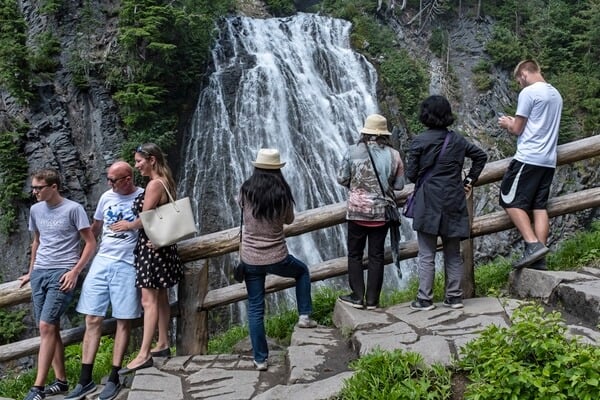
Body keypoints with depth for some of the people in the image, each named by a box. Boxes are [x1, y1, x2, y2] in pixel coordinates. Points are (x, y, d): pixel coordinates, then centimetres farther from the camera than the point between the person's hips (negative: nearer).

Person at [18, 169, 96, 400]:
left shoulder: (73, 209, -7)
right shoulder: (35, 210, 11)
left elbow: (90, 243, -6)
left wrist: (75, 271, -13)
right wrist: (31, 272, 25)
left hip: (62, 273, -6)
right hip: (40, 273, 6)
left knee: (46, 326, -13)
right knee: (51, 328, 8)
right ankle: (61, 380, 17)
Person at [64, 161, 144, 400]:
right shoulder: (107, 197, 10)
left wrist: (133, 225, -11)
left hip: (127, 265, -4)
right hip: (101, 261, 5)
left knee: (123, 321, 1)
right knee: (92, 320, 2)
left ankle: (114, 378, 11)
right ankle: (85, 380, 9)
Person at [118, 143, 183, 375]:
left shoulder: (154, 184, -16)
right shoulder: (165, 182, 13)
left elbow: (144, 219, -14)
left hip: (150, 246, -10)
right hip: (160, 245, 10)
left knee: (149, 300, -10)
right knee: (161, 297, 15)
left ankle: (144, 355, -8)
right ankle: (163, 344, 24)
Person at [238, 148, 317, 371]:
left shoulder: (246, 191, -9)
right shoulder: (282, 195, -11)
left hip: (250, 260, 1)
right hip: (277, 258, -1)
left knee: (255, 309, 12)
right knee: (302, 271, 31)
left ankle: (260, 359, 18)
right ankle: (304, 316, 27)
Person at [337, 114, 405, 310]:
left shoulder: (353, 151, -7)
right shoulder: (393, 155, -2)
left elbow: (341, 178, -3)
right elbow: (399, 185, 2)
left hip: (357, 211, -2)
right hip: (381, 212, 2)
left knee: (355, 254, 11)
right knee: (376, 256, 10)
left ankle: (357, 297, 14)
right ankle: (372, 300, 15)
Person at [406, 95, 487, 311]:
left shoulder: (419, 141, -7)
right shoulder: (457, 140, 6)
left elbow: (411, 174, -6)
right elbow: (481, 156, 14)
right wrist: (469, 180, 17)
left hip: (428, 203, -4)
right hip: (454, 203, 4)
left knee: (427, 255, 2)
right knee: (453, 254, 12)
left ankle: (425, 299, 5)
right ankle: (454, 296, 17)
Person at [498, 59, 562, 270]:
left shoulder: (528, 92, -8)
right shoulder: (556, 94, 18)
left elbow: (517, 130, -7)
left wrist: (507, 124, 14)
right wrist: (516, 121, 26)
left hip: (528, 158, -8)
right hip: (548, 160, 8)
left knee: (511, 201, -2)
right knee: (539, 207, 5)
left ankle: (533, 245, -14)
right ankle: (539, 258, 2)